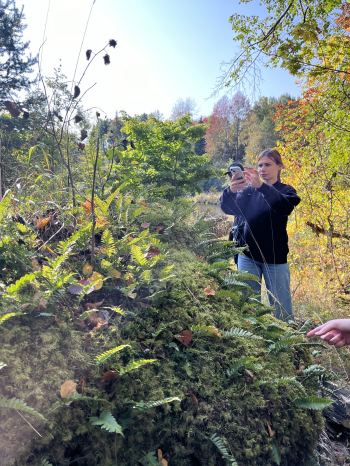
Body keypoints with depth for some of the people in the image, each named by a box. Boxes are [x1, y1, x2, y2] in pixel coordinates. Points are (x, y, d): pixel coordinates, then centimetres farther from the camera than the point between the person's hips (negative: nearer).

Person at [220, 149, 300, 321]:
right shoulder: (249, 190, 9)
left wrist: (261, 186, -35)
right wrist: (231, 191, -29)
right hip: (248, 256, 2)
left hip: (275, 258, -1)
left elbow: (285, 207, -20)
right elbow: (229, 208, -7)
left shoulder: (286, 191, 4)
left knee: (281, 308, 3)